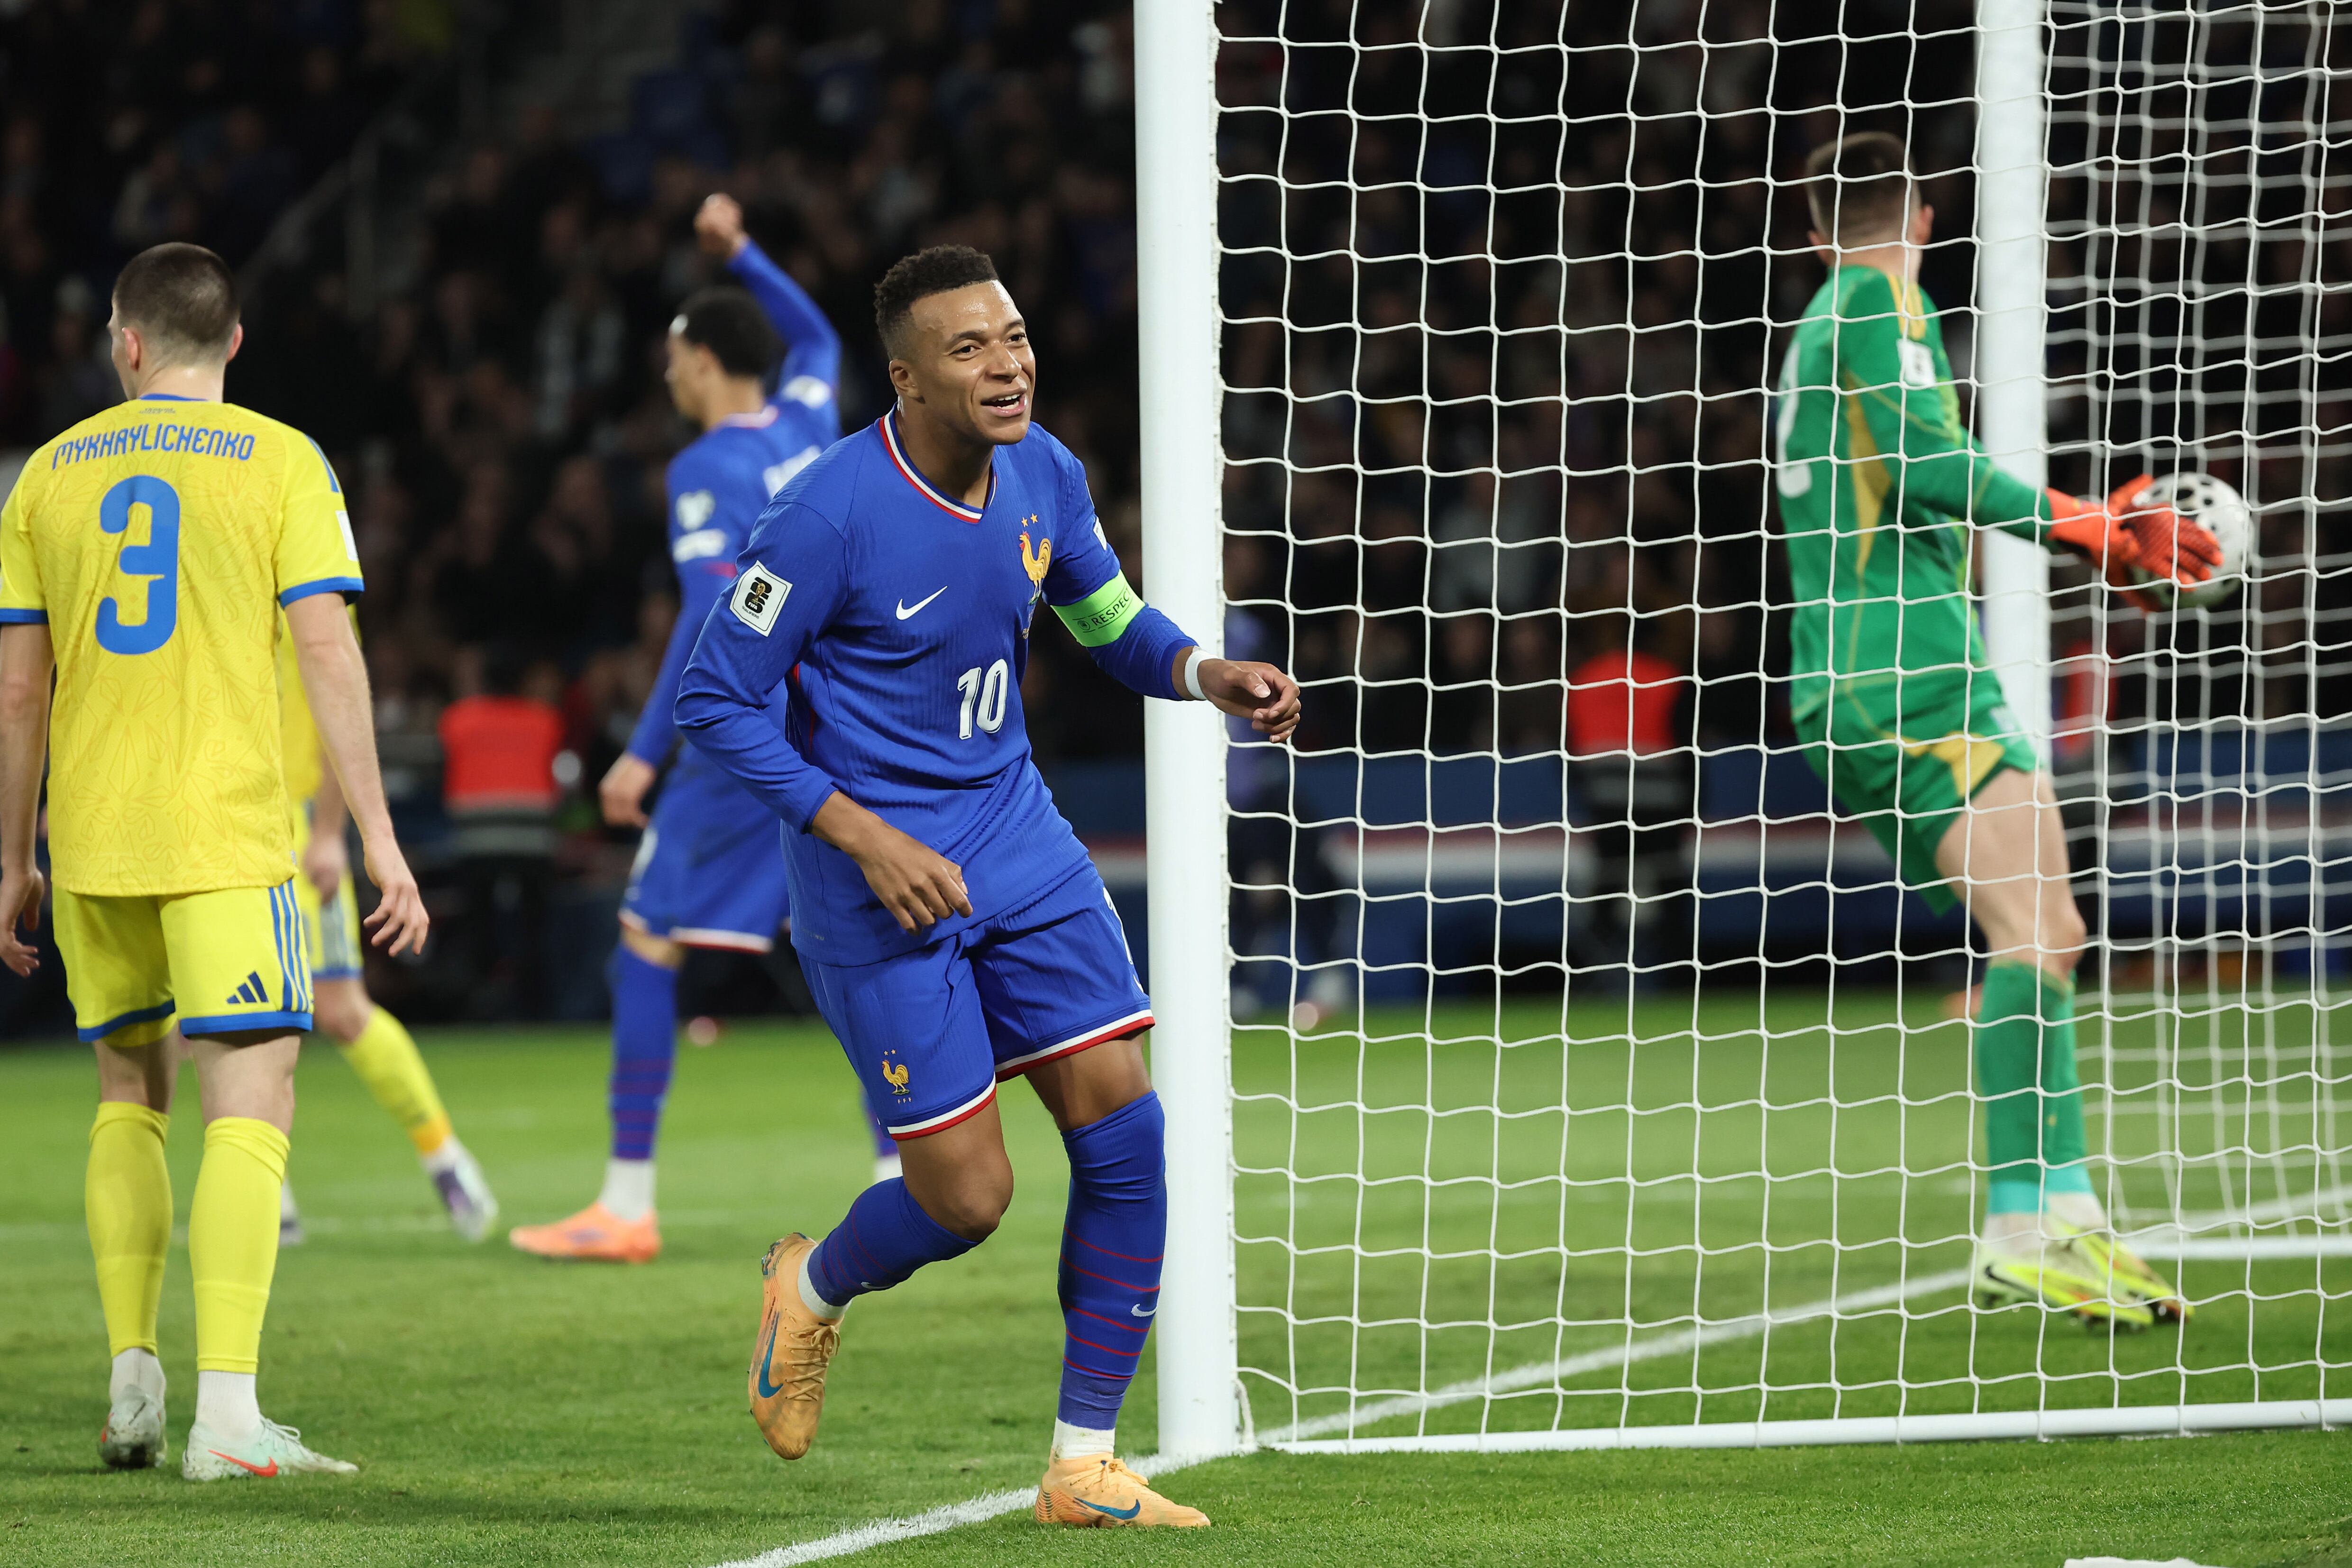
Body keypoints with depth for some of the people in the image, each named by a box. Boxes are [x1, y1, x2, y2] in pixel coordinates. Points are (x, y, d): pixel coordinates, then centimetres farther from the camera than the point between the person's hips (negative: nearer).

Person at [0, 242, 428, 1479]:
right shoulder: (280, 462, 0)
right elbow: (327, 651, -8)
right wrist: (379, 837, -6)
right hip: (227, 838, -4)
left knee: (128, 1096, 20)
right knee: (251, 1102, -6)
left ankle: (131, 1380, 16)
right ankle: (225, 1413, -18)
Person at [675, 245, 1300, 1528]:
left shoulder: (1042, 475, 0)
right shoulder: (832, 513, -20)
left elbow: (1113, 624, 17)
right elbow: (713, 700, -15)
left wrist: (1212, 678, -6)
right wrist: (865, 838, -21)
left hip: (1016, 845, 6)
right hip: (879, 883, -6)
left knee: (1123, 1128, -5)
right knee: (967, 1195, -7)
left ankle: (1084, 1468, 4)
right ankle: (812, 1289, 30)